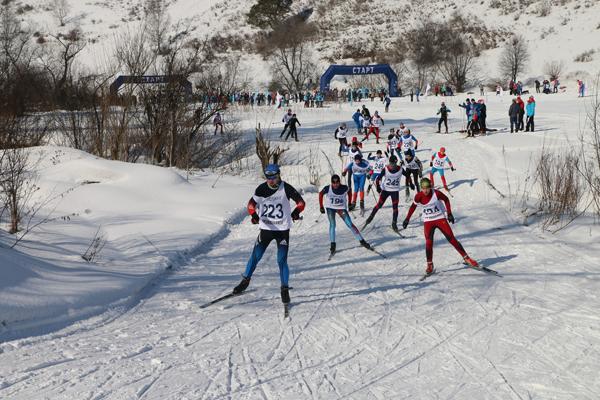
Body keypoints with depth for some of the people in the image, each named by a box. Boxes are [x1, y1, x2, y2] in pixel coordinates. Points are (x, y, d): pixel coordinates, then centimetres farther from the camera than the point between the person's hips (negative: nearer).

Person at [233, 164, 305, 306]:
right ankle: (245, 281, 23)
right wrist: (254, 215, -21)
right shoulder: (261, 189, -5)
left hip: (282, 230, -2)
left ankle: (285, 289, 5)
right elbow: (252, 204, 0)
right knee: (255, 256, 3)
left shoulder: (286, 188, -10)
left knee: (282, 261, -8)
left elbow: (300, 202, -5)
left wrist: (296, 212, -25)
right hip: (266, 228, 2)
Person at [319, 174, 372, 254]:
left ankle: (362, 241, 2)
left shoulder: (344, 188, -20)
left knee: (350, 224, -7)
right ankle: (332, 244, -7)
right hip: (330, 208, 0)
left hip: (341, 208, 0)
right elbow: (321, 194, -2)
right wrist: (321, 206, 0)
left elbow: (349, 192, 4)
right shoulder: (327, 188, -22)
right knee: (332, 224, -18)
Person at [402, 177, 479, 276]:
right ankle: (430, 266, 0)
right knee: (429, 242, -13)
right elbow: (413, 206, 3)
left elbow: (446, 200, 0)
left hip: (440, 219, -1)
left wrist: (449, 213, -4)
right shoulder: (419, 196, -14)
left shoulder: (436, 193, -17)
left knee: (452, 239, -3)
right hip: (428, 222, 1)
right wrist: (407, 219, 4)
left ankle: (466, 258, 7)